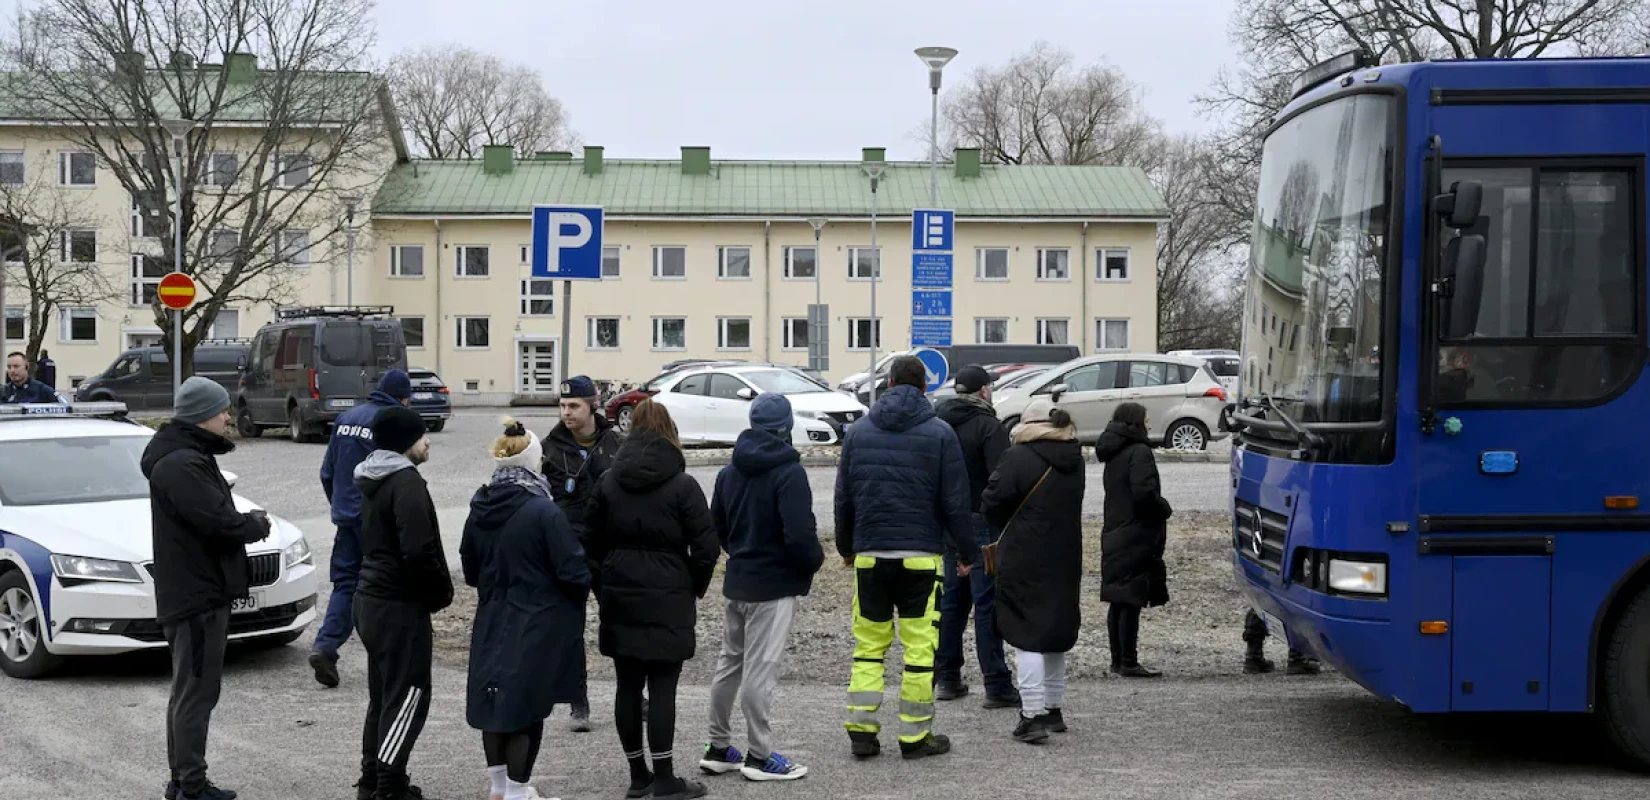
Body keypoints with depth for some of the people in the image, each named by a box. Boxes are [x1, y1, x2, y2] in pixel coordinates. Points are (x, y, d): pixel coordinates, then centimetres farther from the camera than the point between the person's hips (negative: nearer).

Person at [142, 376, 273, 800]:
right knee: (196, 694, -5)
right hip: (196, 595, -11)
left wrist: (250, 522, -1)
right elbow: (221, 521, -25)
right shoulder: (180, 465, -19)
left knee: (189, 693, 17)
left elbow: (219, 513, 17)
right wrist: (258, 524, -7)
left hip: (198, 592, 11)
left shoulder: (189, 457, 15)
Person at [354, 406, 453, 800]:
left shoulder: (373, 480, 14)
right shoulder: (406, 481, -17)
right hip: (401, 606, -10)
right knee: (408, 697, -3)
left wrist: (433, 590, 15)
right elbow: (420, 551, -26)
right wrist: (442, 591, -9)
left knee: (384, 695, 17)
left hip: (372, 600, 10)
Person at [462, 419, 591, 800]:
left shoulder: (480, 511, 0)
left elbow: (470, 569, 11)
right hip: (537, 627, -6)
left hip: (492, 625, 6)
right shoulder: (544, 512, -20)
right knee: (528, 706, 2)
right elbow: (574, 571, -18)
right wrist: (583, 586, 3)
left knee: (495, 699, 15)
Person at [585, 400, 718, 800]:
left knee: (628, 686, 8)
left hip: (619, 598, 4)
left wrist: (603, 589, 15)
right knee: (662, 686, -2)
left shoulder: (608, 482, 5)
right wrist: (695, 588, 5)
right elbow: (705, 545, -10)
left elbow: (591, 542, 8)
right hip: (667, 600, -4)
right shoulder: (682, 485, -7)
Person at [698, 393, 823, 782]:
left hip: (736, 582, 7)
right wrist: (815, 560, -5)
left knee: (730, 663, 16)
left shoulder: (729, 472, 6)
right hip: (774, 587, -7)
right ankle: (760, 756, 6)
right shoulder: (789, 472, -18)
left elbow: (716, 526, 12)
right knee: (761, 670, -2)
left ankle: (718, 747, 24)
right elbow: (800, 534, -23)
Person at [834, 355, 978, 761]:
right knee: (920, 646, 2)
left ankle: (861, 730, 7)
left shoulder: (858, 431, 7)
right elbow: (955, 501, -3)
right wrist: (967, 551, 6)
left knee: (869, 643, 11)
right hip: (921, 557, -3)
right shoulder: (940, 433, -2)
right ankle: (916, 735, 5)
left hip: (869, 555, 3)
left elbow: (843, 496, 11)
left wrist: (846, 546, 22)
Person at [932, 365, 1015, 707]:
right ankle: (997, 686, -2)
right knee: (987, 602, -4)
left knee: (950, 600, 14)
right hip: (980, 522, -7)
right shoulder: (989, 427, -12)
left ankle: (947, 678, 18)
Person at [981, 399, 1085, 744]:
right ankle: (1053, 709, 27)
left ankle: (1034, 715, -7)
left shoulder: (1019, 458, -15)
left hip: (1024, 560, -7)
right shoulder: (1074, 460, 7)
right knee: (1056, 631, 17)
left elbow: (991, 503, -12)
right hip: (1065, 558, 7)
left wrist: (1011, 527, 7)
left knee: (1027, 636, -3)